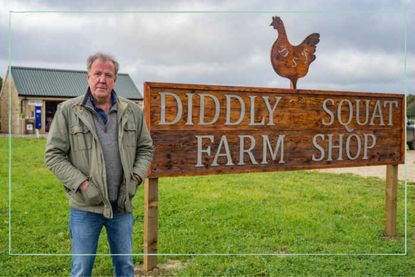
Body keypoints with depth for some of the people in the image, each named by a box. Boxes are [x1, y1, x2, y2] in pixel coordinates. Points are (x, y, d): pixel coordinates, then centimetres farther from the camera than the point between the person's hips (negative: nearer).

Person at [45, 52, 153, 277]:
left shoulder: (133, 111, 2)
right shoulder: (67, 111, -7)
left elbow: (145, 148, 10)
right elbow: (53, 155, -6)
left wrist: (136, 178, -5)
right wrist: (82, 184, -15)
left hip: (122, 205, 3)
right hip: (85, 207, -2)